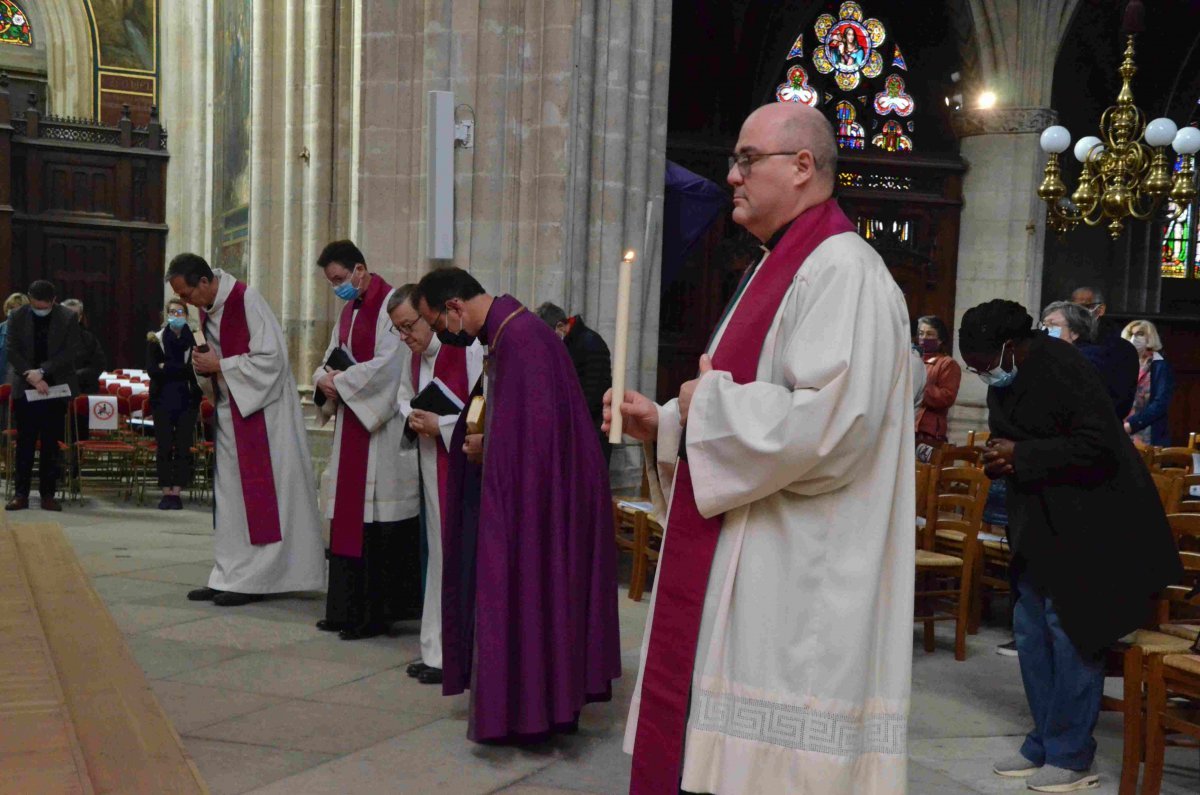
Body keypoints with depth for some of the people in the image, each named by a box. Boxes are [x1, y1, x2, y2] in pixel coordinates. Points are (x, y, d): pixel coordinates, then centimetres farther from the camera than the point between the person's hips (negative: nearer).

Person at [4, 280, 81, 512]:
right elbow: (12, 351, -2)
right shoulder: (17, 316, 2)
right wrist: (32, 378, -14)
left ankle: (48, 494, 7)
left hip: (55, 388, 0)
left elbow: (71, 352, -7)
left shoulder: (68, 318, -1)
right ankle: (21, 493, 6)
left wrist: (42, 371, -16)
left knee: (51, 444, 2)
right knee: (25, 443, 1)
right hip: (25, 388, 1)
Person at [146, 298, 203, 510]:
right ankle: (166, 492, 8)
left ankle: (177, 492, 6)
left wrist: (166, 368, -11)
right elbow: (151, 369, -5)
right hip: (163, 400, 1)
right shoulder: (156, 340, 6)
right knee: (163, 448, 1)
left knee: (183, 448, 0)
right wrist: (181, 371, -11)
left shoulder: (194, 340, 2)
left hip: (186, 401, -1)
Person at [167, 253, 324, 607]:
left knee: (258, 495, -4)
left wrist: (219, 365, -16)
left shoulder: (246, 300, -17)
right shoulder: (207, 307, 9)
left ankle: (254, 579, 3)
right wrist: (204, 363, -2)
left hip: (260, 412, -9)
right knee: (228, 495, 9)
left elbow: (272, 357, -20)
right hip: (230, 410, 9)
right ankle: (229, 577, 15)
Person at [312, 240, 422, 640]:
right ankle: (348, 610, 17)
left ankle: (374, 614, 0)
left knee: (375, 521, -7)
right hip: (351, 425, 9)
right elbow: (332, 359, 20)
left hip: (381, 428, -9)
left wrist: (342, 381, -9)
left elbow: (387, 365, -18)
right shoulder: (350, 310, 18)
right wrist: (324, 379, -2)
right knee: (347, 516, 9)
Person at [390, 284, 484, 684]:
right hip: (433, 471, 8)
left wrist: (440, 425, -17)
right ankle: (437, 651, 21)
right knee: (439, 557, 13)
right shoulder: (419, 355, 12)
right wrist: (415, 417, 3)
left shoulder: (467, 350, -14)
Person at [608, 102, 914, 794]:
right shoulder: (778, 269, 17)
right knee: (722, 737, 16)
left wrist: (709, 401, -13)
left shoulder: (842, 270, -16)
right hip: (744, 572, 10)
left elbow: (830, 424, -27)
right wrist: (667, 423, 9)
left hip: (796, 583, -10)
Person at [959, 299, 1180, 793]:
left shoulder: (1062, 369, -19)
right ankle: (1044, 744, 21)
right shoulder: (1004, 381, 7)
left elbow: (1098, 448, -24)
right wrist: (1000, 460, -4)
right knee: (1030, 629, 10)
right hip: (1040, 522, 9)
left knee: (1069, 630, -5)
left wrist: (1021, 456, -22)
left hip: (1086, 522, -9)